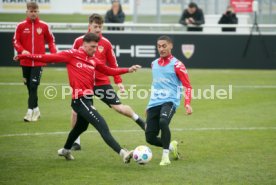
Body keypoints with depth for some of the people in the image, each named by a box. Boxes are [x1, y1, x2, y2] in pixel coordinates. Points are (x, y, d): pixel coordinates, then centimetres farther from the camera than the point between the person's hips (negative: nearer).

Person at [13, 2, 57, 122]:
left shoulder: (44, 26, 0)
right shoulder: (21, 26, 1)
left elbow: (51, 40, 9)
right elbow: (16, 41, 1)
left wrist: (53, 53, -5)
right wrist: (22, 50, -18)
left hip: (38, 62, -2)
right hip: (25, 62, 2)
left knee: (33, 86, -12)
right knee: (29, 87, 10)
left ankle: (30, 111, -12)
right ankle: (36, 109, 24)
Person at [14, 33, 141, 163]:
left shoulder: (93, 61, 13)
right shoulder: (71, 55, -6)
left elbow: (109, 71, 21)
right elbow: (49, 58, -5)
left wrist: (128, 70, 13)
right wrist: (26, 56, -8)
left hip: (87, 99, 9)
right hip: (80, 99, -9)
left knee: (81, 126, 29)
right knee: (102, 126, -17)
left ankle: (65, 150, 52)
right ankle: (122, 153, -24)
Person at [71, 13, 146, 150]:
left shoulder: (106, 43, -3)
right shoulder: (79, 41, -5)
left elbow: (113, 64, 4)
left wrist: (118, 82, 0)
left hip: (102, 82, 0)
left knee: (118, 107, -6)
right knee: (76, 111, -9)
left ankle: (138, 120, 24)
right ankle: (76, 142, 7)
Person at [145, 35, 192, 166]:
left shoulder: (176, 65, -3)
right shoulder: (154, 64, 15)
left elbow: (187, 86, -4)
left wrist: (187, 104, -17)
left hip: (169, 101, -6)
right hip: (154, 103, 6)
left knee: (163, 122, -36)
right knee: (150, 137, -3)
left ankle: (165, 156, -22)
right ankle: (171, 146, 28)